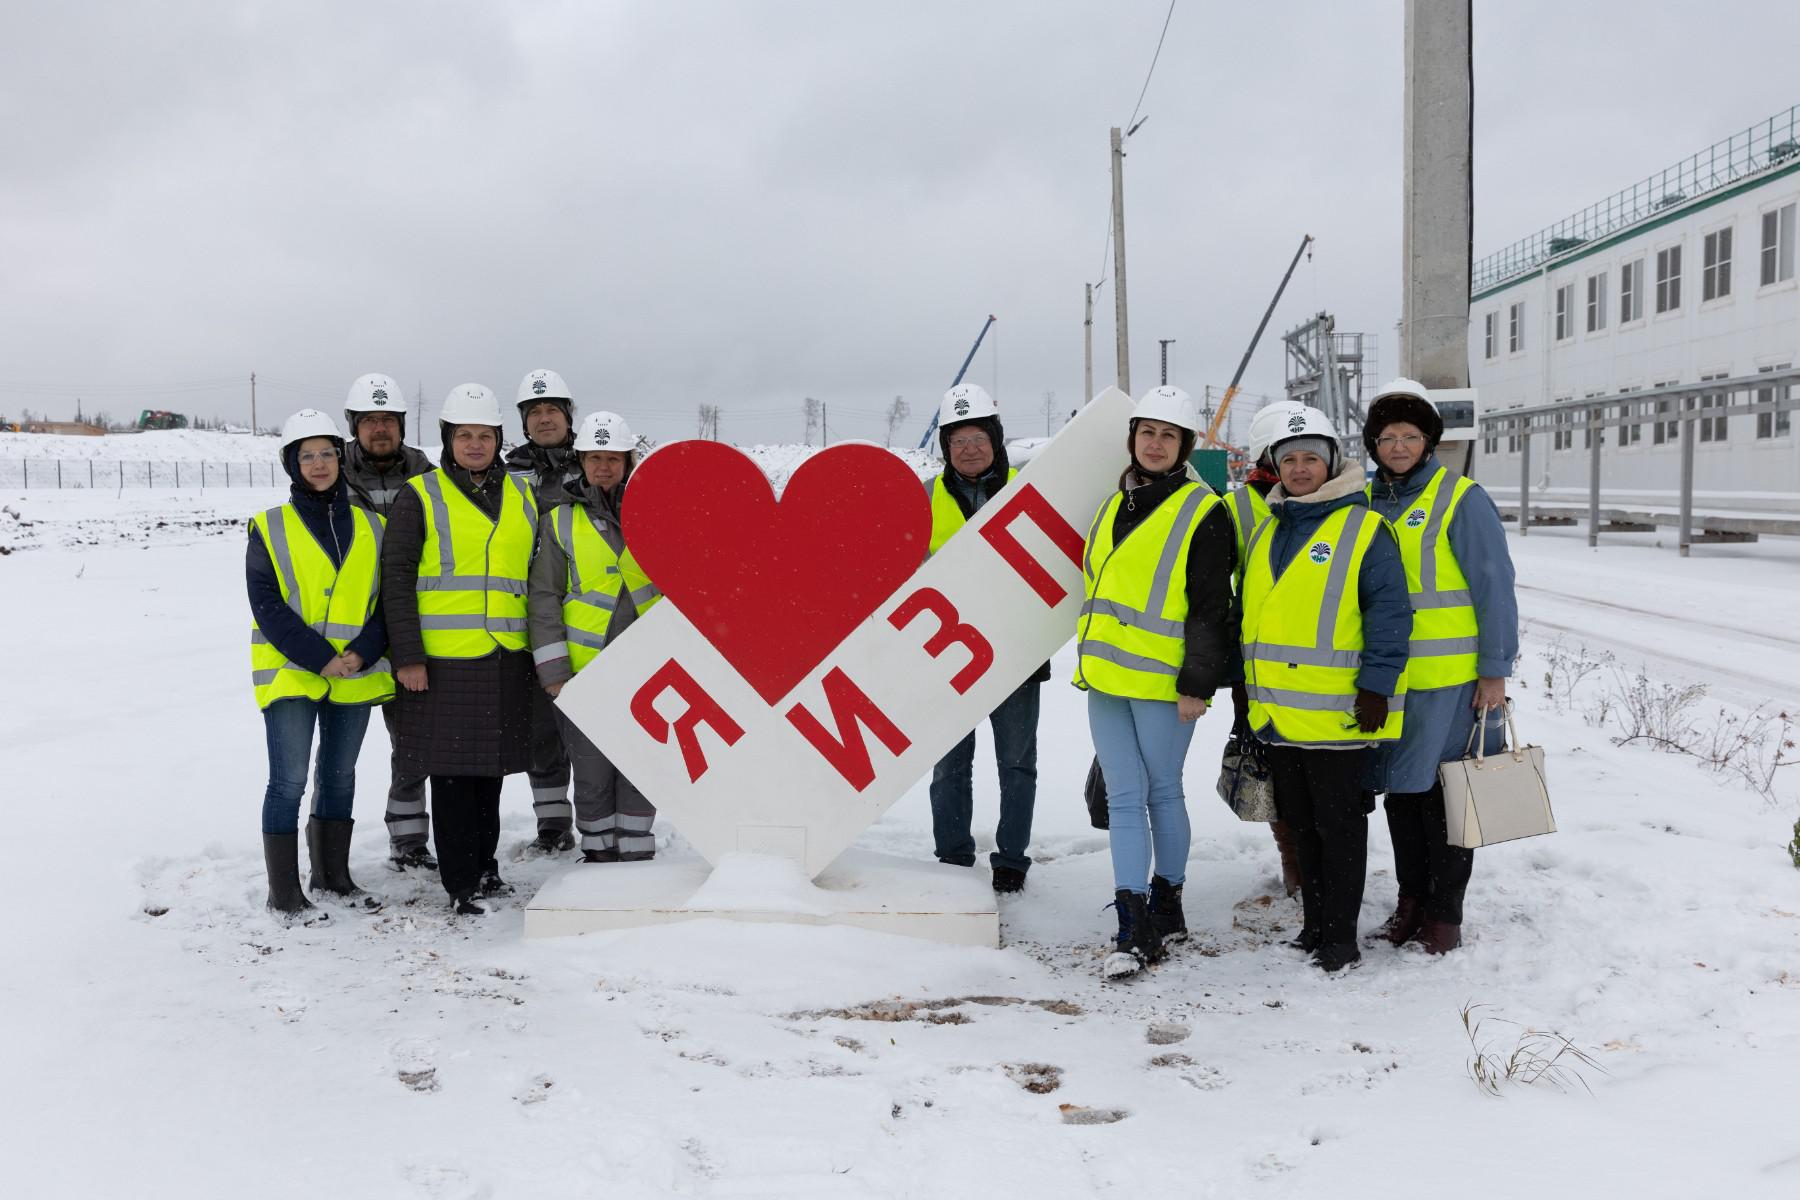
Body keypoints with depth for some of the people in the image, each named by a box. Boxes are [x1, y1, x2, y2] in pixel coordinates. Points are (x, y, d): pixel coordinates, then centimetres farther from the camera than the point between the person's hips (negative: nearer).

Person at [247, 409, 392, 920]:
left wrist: (362, 653, -13)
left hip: (356, 675, 4)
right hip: (291, 673, -3)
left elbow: (388, 600, 4)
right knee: (289, 780, -5)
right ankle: (284, 893, 4)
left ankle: (333, 876, 26)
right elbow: (267, 606, -8)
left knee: (340, 775, 14)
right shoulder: (269, 528, -1)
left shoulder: (371, 527, 9)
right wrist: (319, 658, -17)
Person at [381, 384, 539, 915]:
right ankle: (460, 885, 7)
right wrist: (407, 656, -10)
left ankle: (484, 868, 26)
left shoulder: (522, 497, 12)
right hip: (444, 661, -4)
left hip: (505, 661, 4)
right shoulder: (420, 496, 0)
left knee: (490, 770, 12)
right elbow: (396, 578, -4)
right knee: (452, 772, -1)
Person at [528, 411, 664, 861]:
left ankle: (636, 852, 16)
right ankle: (598, 851, 19)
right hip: (584, 670, -1)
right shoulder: (560, 520, 4)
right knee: (592, 772, 4)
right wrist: (552, 669, -4)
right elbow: (544, 596, 2)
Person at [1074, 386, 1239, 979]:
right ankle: (1133, 929, 5)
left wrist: (1199, 683, -14)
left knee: (1162, 792, 6)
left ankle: (1166, 903, 22)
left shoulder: (1203, 513, -7)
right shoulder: (1115, 503, 14)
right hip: (1105, 675, 6)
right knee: (1123, 797, 4)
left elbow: (1211, 608, -10)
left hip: (1162, 680, -6)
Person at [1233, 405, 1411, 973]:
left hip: (1336, 711, -7)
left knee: (1338, 823, 1)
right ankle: (1314, 926, 25)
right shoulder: (1266, 531, 15)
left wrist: (1376, 685, -17)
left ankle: (1340, 937, 9)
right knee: (1299, 821, 14)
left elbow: (1390, 612, -11)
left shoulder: (1364, 529, -7)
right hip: (1275, 711, 7)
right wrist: (1242, 681, 19)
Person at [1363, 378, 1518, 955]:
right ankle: (1410, 899, 26)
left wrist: (1495, 671, -10)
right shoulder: (1366, 502, 9)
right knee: (1399, 789, 12)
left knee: (1443, 793, 1)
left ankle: (1446, 912, 13)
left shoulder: (1461, 498, -7)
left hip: (1451, 678, -5)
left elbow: (1495, 587, -7)